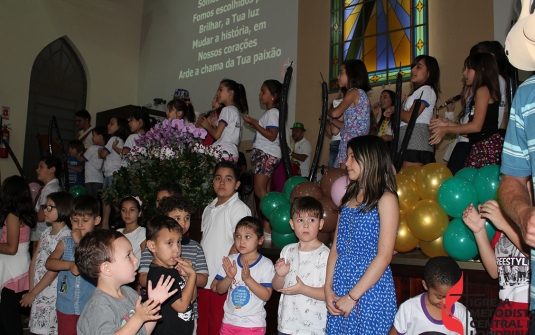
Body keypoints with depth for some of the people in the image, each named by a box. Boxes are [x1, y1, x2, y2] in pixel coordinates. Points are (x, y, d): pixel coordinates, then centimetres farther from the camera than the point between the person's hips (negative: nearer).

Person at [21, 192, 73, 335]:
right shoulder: (46, 232, 9)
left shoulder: (66, 236, -14)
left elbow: (53, 269, -16)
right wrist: (31, 290, 0)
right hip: (38, 292, 7)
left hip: (53, 293, -7)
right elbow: (34, 262, 8)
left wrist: (33, 293, -10)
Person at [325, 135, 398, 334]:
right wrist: (328, 288, -3)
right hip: (340, 290, 6)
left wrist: (353, 296, -15)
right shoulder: (349, 198, 11)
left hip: (371, 290, -6)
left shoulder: (385, 199, -8)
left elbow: (384, 256, -14)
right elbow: (336, 248, 8)